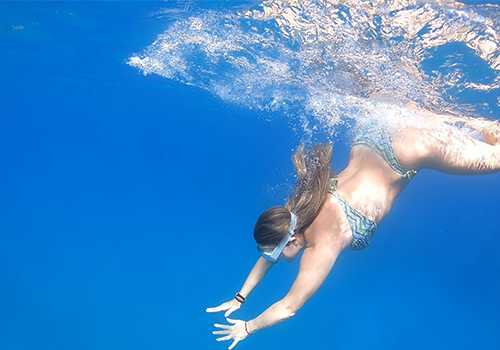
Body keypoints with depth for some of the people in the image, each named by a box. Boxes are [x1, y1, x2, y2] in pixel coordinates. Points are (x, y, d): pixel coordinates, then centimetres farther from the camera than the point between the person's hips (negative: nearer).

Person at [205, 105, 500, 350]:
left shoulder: (322, 246, -25)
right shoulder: (293, 215, -6)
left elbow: (288, 308, -16)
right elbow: (266, 257, 11)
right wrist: (240, 298, 13)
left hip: (408, 148, -5)